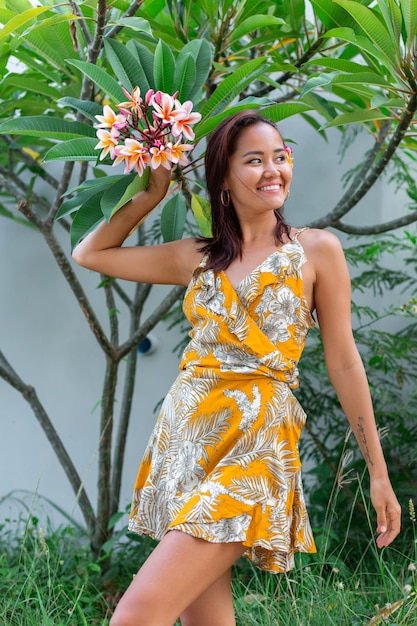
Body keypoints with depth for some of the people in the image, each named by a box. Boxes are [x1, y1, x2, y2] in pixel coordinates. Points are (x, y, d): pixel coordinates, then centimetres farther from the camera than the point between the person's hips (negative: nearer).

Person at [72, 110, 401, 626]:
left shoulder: (316, 249, 3)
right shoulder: (197, 258, 12)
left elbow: (342, 361, 4)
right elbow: (89, 254, 20)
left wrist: (378, 472, 3)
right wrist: (151, 195, 16)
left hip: (254, 443, -4)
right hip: (183, 437, 5)